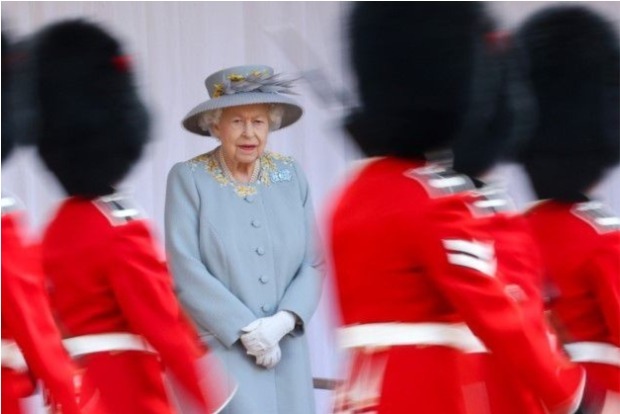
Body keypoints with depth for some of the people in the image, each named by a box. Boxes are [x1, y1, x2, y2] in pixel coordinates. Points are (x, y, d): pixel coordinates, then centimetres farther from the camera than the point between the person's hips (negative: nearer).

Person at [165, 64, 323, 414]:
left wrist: (283, 322, -11)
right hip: (220, 351, -4)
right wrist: (247, 330, -14)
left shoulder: (291, 175, 8)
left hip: (286, 351, 4)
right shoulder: (188, 178, -3)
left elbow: (313, 263, 5)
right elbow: (185, 269, -10)